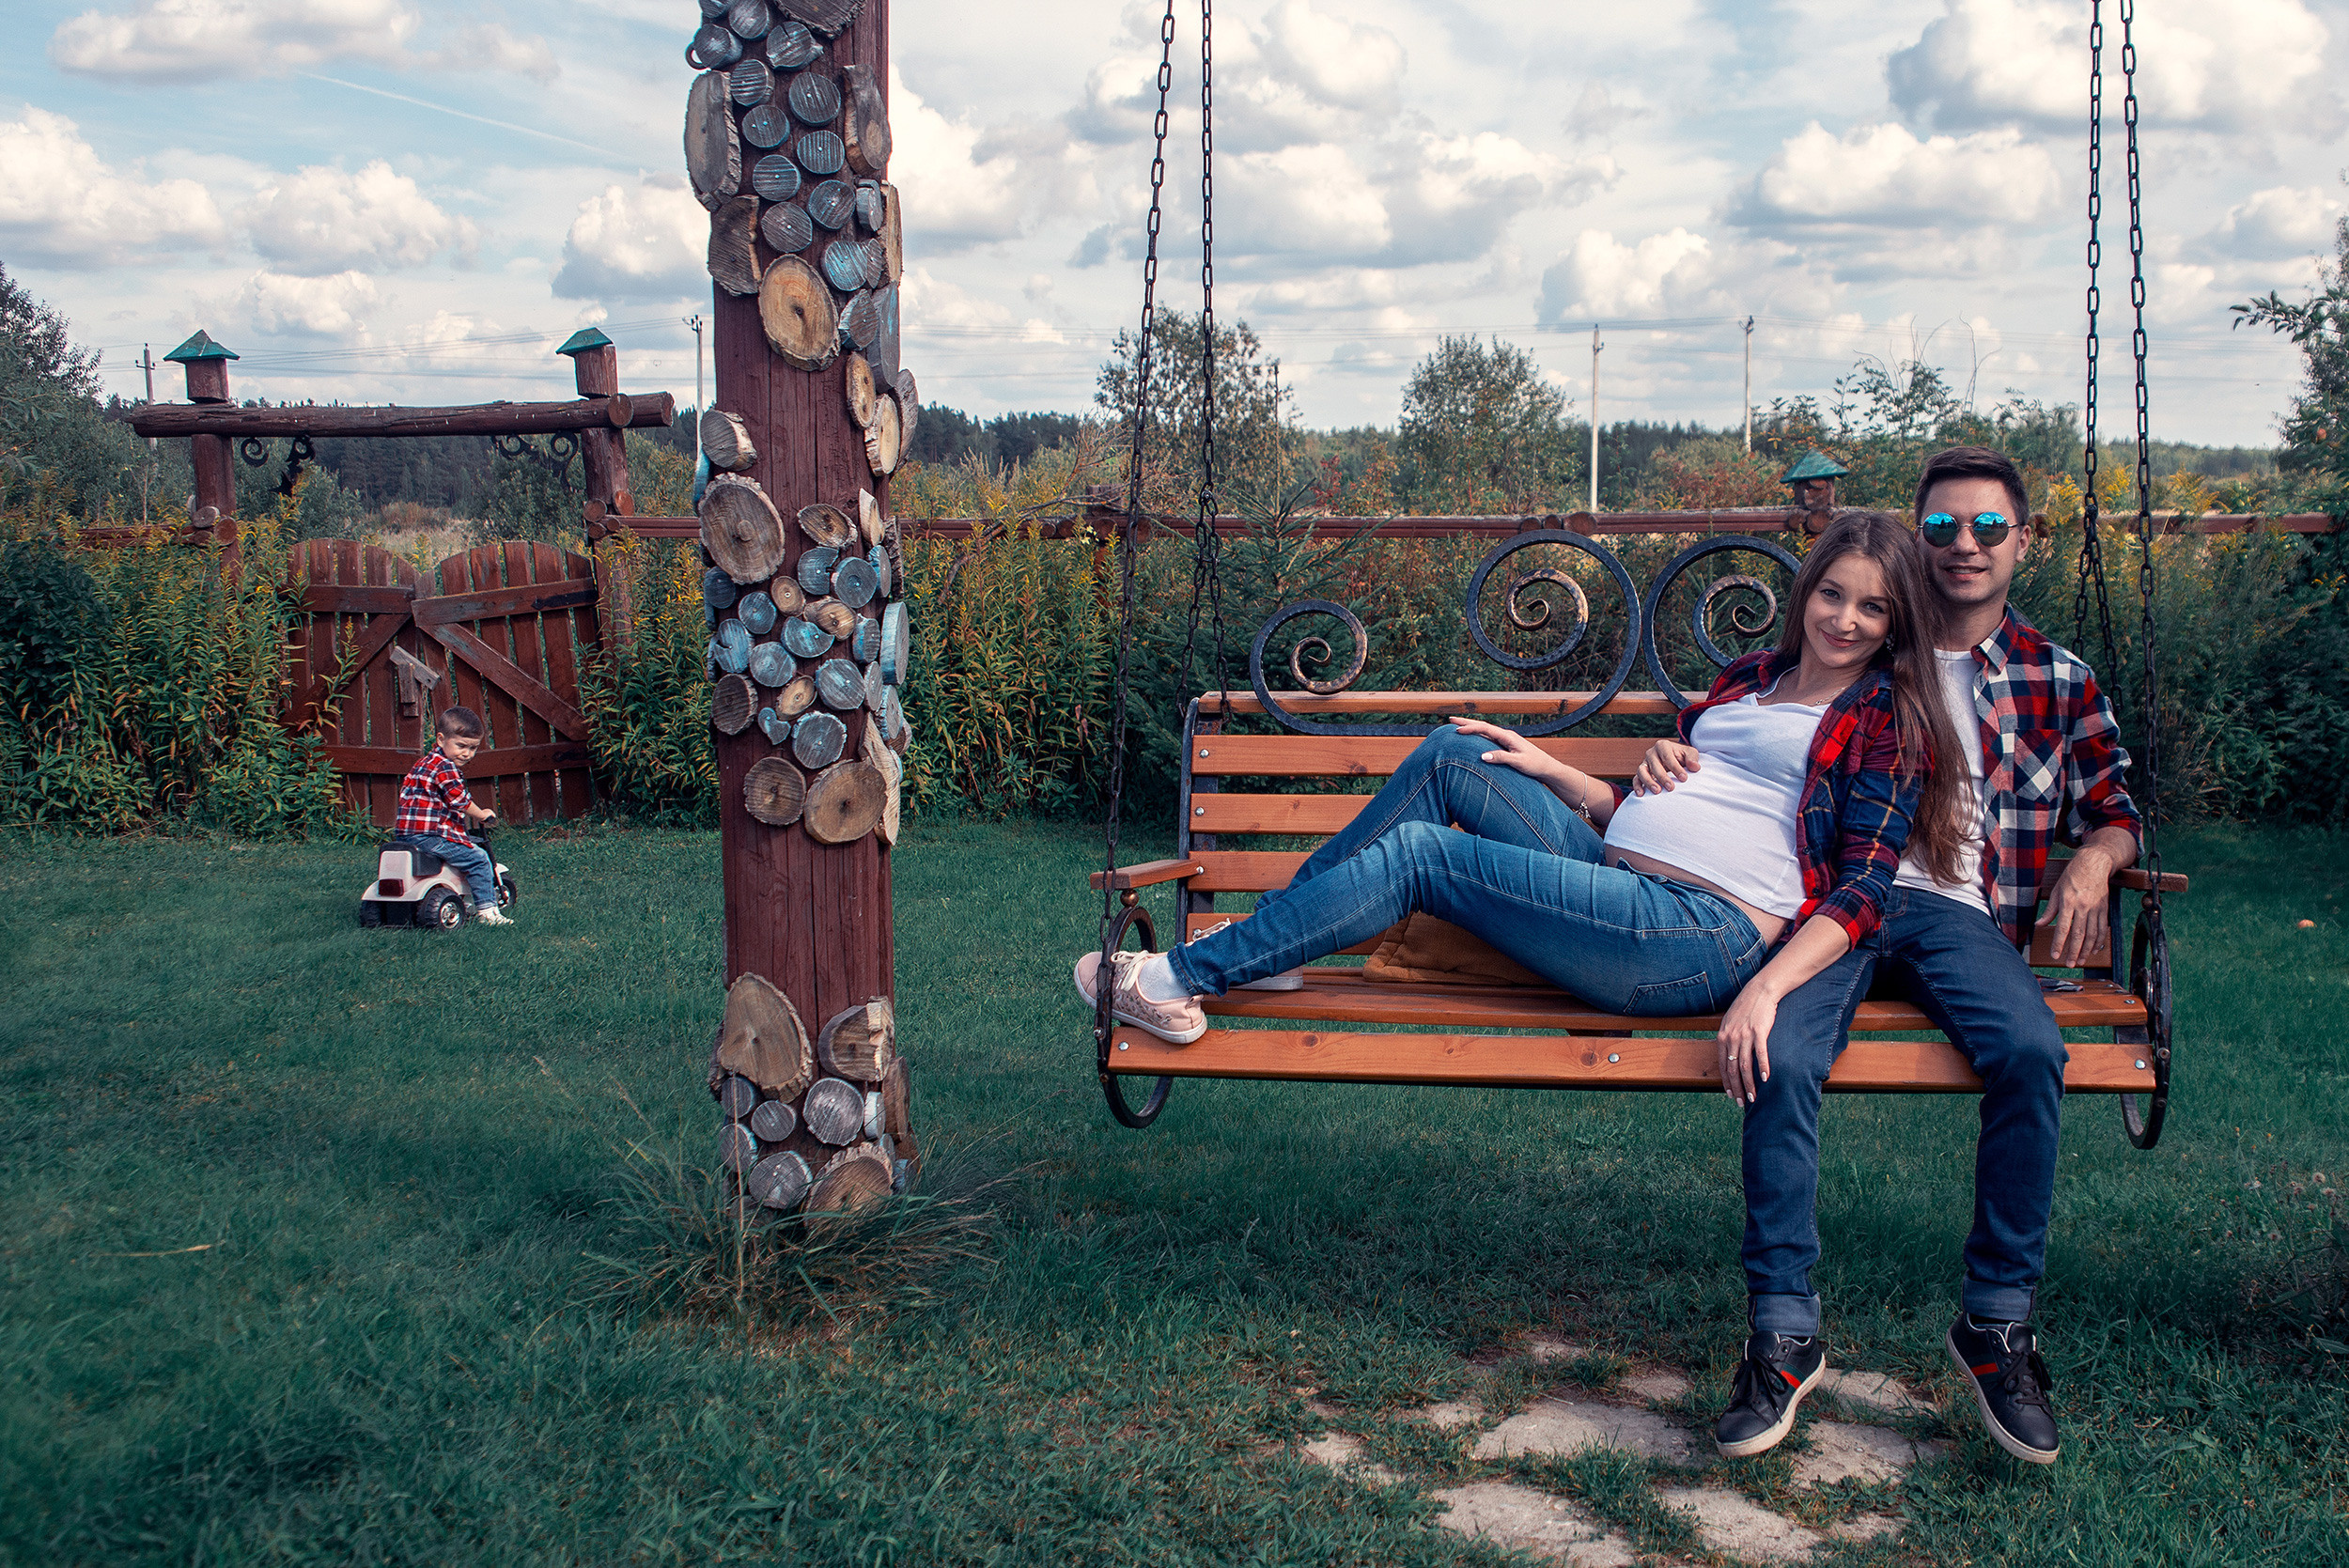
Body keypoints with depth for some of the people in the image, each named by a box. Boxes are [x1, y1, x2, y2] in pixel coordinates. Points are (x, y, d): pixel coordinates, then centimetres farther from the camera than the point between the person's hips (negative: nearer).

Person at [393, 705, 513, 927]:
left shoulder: (425, 762, 19)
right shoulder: (445, 768, -15)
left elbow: (405, 789, 32)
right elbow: (460, 800, -18)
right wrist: (481, 815, -2)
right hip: (431, 835, -11)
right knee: (478, 859, -9)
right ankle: (486, 909, -9)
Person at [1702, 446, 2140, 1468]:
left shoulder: (2057, 680, 19)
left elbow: (2114, 807, 21)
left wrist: (2095, 857, -3)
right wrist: (1672, 752, -2)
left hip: (1956, 908, 1)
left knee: (2032, 1051, -33)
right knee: (1781, 1060, -32)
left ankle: (1996, 1321, -15)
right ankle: (1783, 1335, -21)